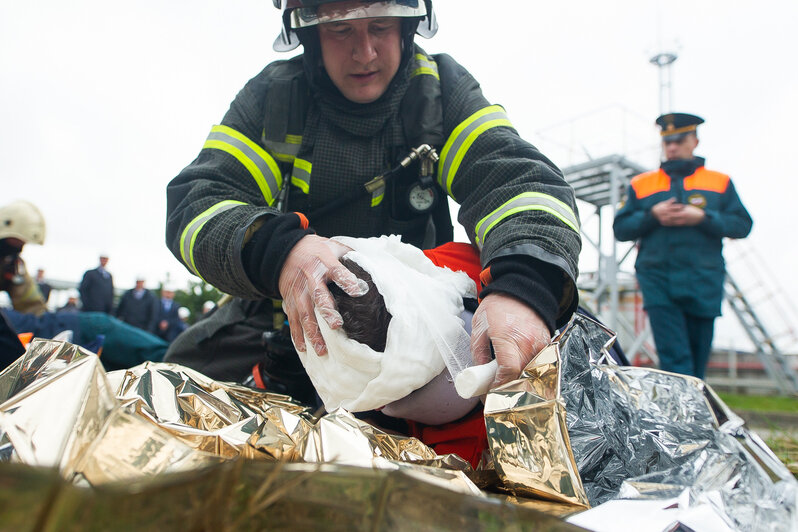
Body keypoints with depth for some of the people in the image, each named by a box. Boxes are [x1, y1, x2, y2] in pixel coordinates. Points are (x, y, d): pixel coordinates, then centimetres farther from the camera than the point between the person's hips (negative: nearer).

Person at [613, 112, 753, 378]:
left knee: (698, 359, 8)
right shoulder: (640, 184, 13)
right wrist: (652, 216, -10)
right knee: (674, 357, -12)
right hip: (658, 283, -1)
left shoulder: (721, 182, 13)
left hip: (704, 284, 1)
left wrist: (702, 217, -11)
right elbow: (620, 228, 7)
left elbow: (742, 225, 5)